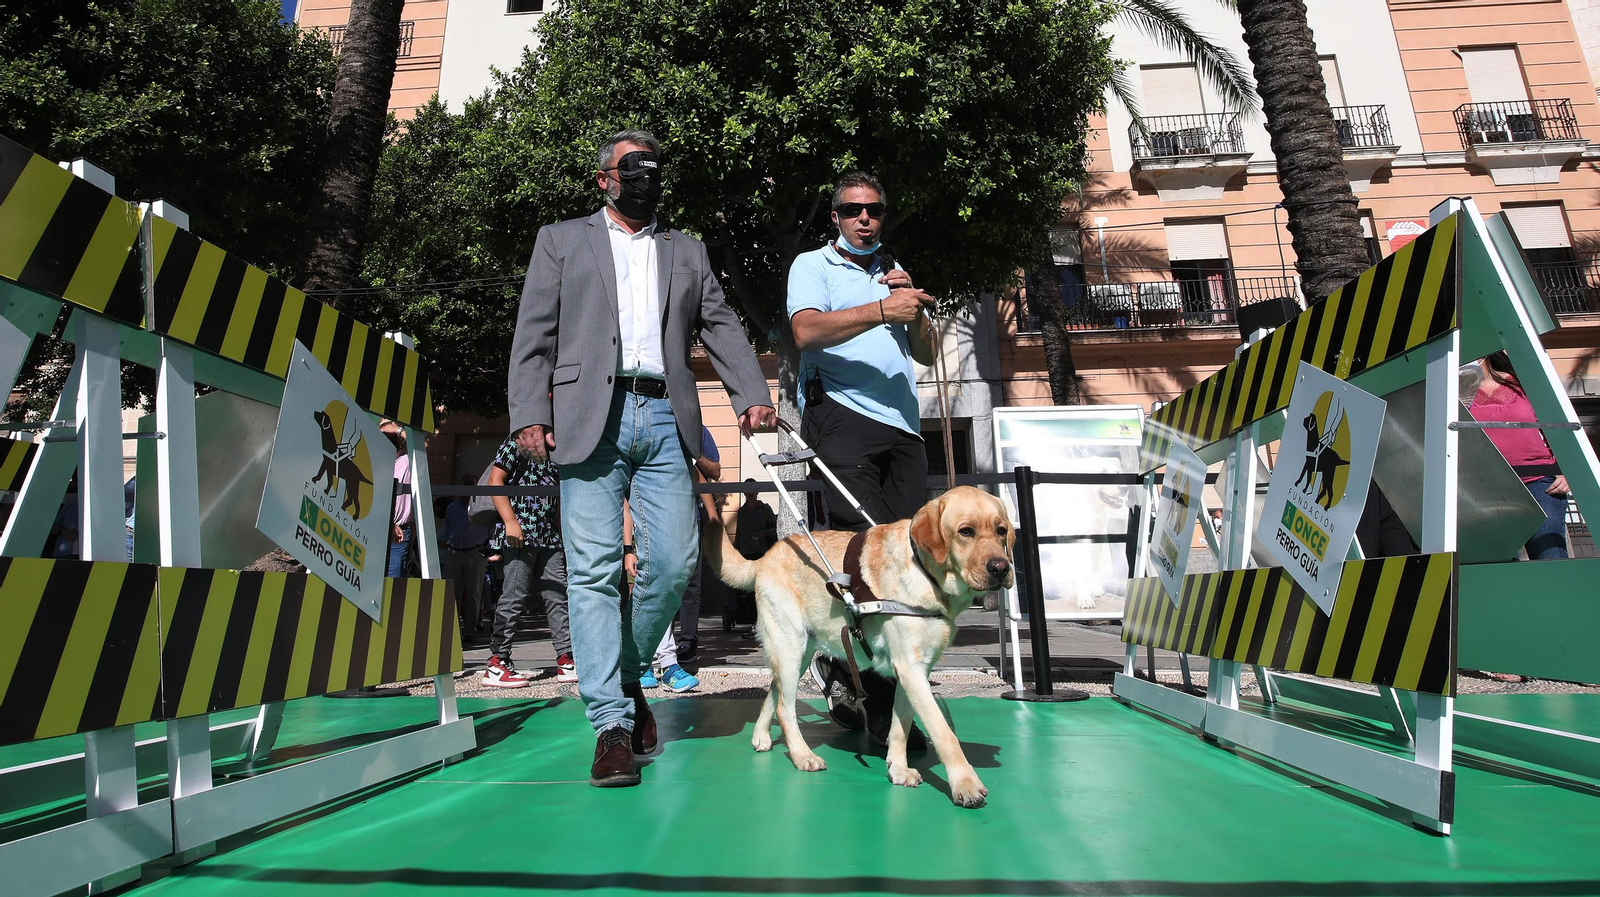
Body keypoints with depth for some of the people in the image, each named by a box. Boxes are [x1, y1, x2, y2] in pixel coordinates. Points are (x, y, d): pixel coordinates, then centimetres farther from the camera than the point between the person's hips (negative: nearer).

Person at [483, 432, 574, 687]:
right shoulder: (517, 443, 0)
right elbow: (495, 480, -9)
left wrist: (563, 533, 22)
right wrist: (510, 521, -17)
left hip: (548, 537, 8)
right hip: (519, 533, -8)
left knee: (558, 595, 4)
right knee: (514, 596, -8)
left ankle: (566, 661, 8)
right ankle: (496, 665, -1)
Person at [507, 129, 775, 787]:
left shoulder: (686, 251, 25)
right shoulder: (561, 240, 18)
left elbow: (722, 327, 15)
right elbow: (534, 334, 9)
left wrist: (752, 394, -1)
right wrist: (529, 412, -5)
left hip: (665, 418, 2)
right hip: (590, 419, -2)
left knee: (676, 563, -5)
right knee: (594, 570, -6)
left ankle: (628, 676, 20)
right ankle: (611, 725, 0)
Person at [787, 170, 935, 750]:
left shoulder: (897, 274, 29)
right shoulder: (813, 265, 12)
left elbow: (927, 354, 22)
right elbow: (808, 330, -9)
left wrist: (913, 312, 3)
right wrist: (881, 310, -19)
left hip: (902, 425, 6)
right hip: (840, 413, -6)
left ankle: (841, 675, 13)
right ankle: (882, 716, -14)